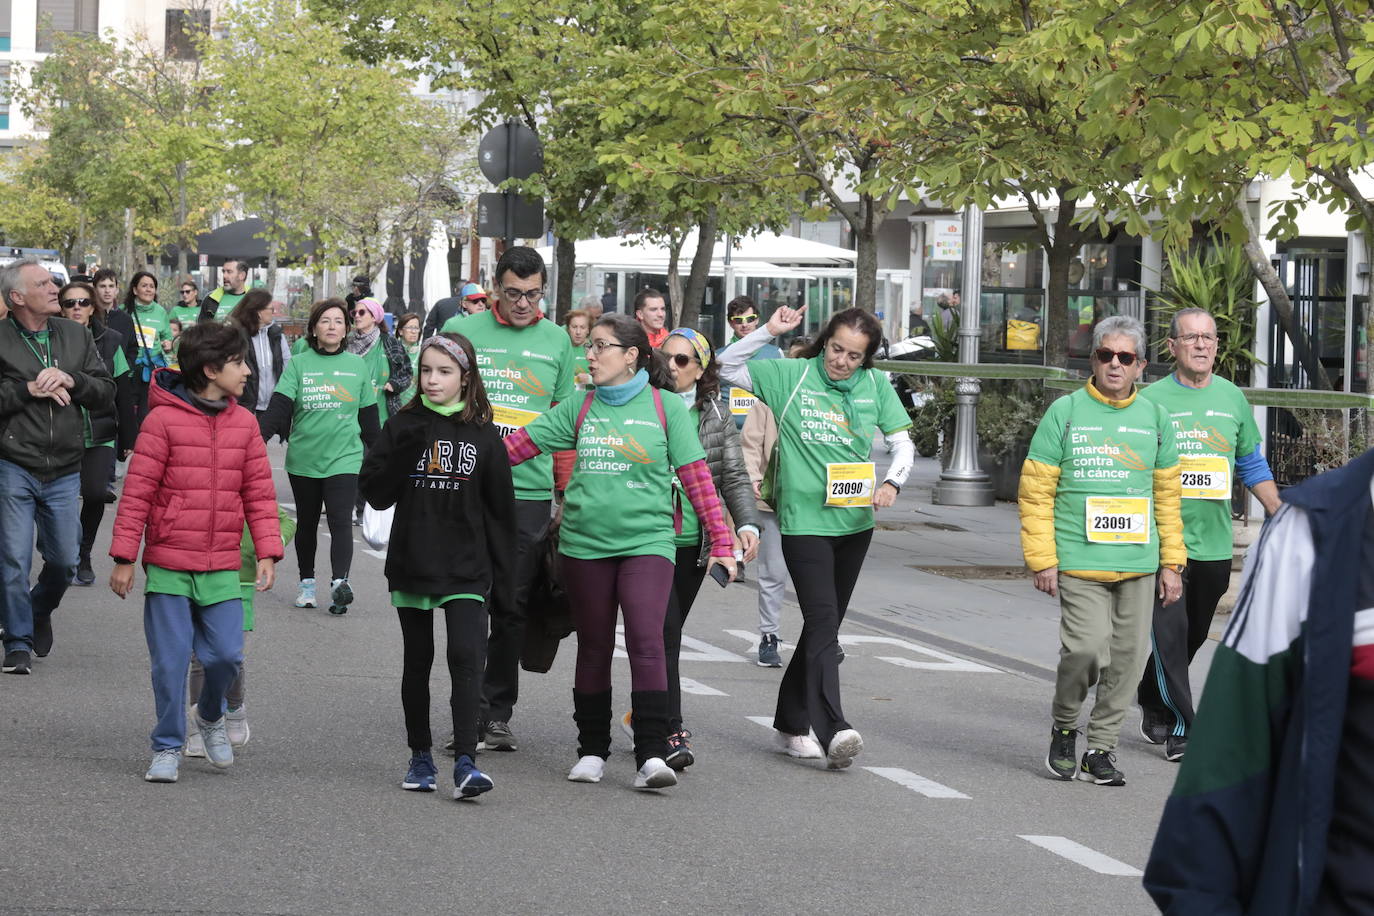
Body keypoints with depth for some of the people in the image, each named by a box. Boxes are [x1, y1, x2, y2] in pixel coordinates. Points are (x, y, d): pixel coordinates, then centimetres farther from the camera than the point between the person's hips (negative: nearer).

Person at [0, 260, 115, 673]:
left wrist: (71, 380, -11)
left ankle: (40, 612, 37)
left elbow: (107, 395, 6)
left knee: (64, 560, 8)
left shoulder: (76, 336, 8)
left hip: (64, 472, 4)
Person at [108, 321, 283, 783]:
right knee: (171, 660, 1)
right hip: (168, 566, -3)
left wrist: (267, 551, -1)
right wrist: (123, 557, -7)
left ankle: (210, 715, 28)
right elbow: (137, 493, -6)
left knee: (226, 653, -3)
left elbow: (260, 493, 8)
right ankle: (168, 746, 17)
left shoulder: (244, 423, 6)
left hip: (222, 567, 3)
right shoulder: (163, 420, -8)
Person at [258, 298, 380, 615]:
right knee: (307, 522, 12)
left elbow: (369, 417, 11)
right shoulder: (298, 365, 0)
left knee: (340, 520, -15)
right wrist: (258, 437, -25)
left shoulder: (358, 366, 5)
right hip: (304, 458, 1)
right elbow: (278, 407, -9)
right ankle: (307, 583, 24)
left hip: (344, 458, -1)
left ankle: (340, 582, -25)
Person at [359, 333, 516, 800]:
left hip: (466, 568, -2)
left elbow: (500, 506, 5)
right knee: (417, 661, 10)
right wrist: (406, 450, -17)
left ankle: (465, 762, -15)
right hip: (411, 564, 2)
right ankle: (420, 757, 21)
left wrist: (501, 570, 3)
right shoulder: (404, 426, 3)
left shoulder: (483, 434, 2)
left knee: (466, 656, -13)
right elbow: (375, 491, -4)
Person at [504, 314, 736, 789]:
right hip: (584, 543, 3)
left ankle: (652, 755, -16)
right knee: (593, 647, 10)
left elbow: (696, 475, 1)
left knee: (646, 642, -17)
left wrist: (720, 542, -1)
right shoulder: (580, 407, 9)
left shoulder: (665, 407, 2)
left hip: (647, 542, -3)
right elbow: (524, 442, 5)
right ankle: (592, 750, 22)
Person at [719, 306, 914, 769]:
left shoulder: (875, 385, 4)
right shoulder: (792, 375, -3)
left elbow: (902, 441, 8)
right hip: (804, 520, -5)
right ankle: (834, 732, -27)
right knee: (823, 621, -17)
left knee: (823, 625, 13)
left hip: (855, 520, 5)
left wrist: (892, 482, -11)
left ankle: (791, 723, 26)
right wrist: (769, 331, -11)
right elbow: (727, 367, -1)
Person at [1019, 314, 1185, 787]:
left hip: (1139, 565, 4)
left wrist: (1171, 562, 13)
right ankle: (1064, 727, 9)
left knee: (1127, 656, 3)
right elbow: (1036, 491, 0)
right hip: (1078, 562, -4)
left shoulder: (1155, 418, 11)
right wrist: (1042, 560, -6)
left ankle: (1100, 748, 16)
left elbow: (1167, 495, 17)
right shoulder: (1065, 412, 0)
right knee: (1087, 648, -17)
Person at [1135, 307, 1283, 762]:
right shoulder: (1151, 401, -3)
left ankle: (1152, 701, 34)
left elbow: (1253, 465, 18)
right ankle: (1180, 727, -4)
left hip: (1214, 541, 4)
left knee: (1193, 634, 14)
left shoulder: (1232, 398, 9)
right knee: (1171, 631, -9)